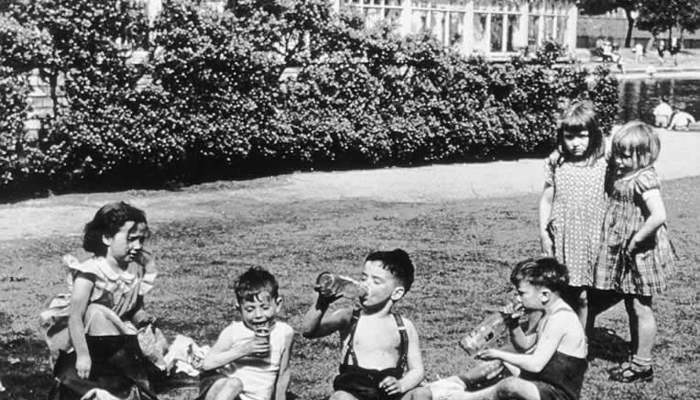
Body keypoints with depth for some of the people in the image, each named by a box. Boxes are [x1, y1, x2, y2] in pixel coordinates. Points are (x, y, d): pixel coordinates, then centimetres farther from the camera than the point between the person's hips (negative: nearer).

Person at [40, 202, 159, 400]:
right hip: (83, 340, -4)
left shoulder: (137, 271, -6)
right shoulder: (90, 272, -24)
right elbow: (75, 318, -25)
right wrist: (83, 355, -28)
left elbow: (135, 309, 5)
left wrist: (143, 317, -17)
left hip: (115, 337, 4)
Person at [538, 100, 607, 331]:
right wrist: (543, 232, 0)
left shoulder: (602, 166, -3)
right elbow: (546, 199, 6)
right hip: (561, 237, 1)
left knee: (583, 296, 4)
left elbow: (609, 203, 2)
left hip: (590, 239, -1)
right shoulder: (556, 164, 1)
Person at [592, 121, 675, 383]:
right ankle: (637, 359, 29)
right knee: (632, 308, 17)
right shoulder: (622, 177, 6)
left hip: (641, 253, -9)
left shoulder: (644, 180, -21)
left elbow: (659, 216, -32)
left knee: (641, 309, 2)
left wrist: (636, 239, -24)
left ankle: (643, 366, 13)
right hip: (625, 254, 9)